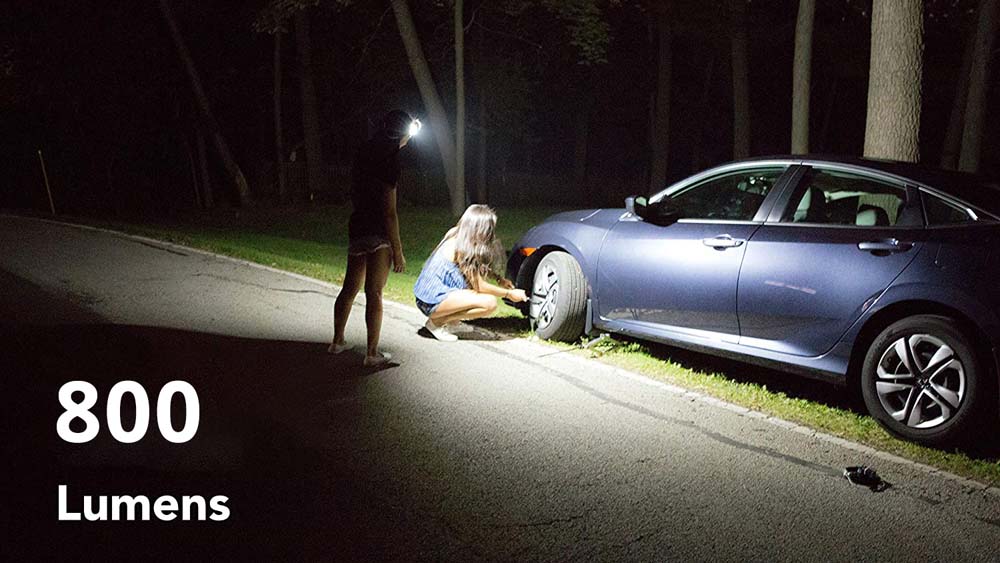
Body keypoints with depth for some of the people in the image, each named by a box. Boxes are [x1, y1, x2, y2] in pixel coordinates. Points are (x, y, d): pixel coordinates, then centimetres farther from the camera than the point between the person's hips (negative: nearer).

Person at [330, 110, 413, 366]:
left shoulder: (365, 151, 8)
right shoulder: (388, 161, -15)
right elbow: (389, 211, -17)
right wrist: (398, 251, -13)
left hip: (356, 230, 8)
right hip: (378, 234, -8)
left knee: (350, 289, 19)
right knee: (374, 294, -5)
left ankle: (337, 341, 31)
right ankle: (372, 353, 0)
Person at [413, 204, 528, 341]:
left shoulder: (455, 236, 6)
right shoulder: (461, 247, -18)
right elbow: (480, 286, -13)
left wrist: (499, 279, 12)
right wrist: (509, 294, -2)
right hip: (433, 301, -10)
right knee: (490, 303, -18)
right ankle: (437, 322, -8)